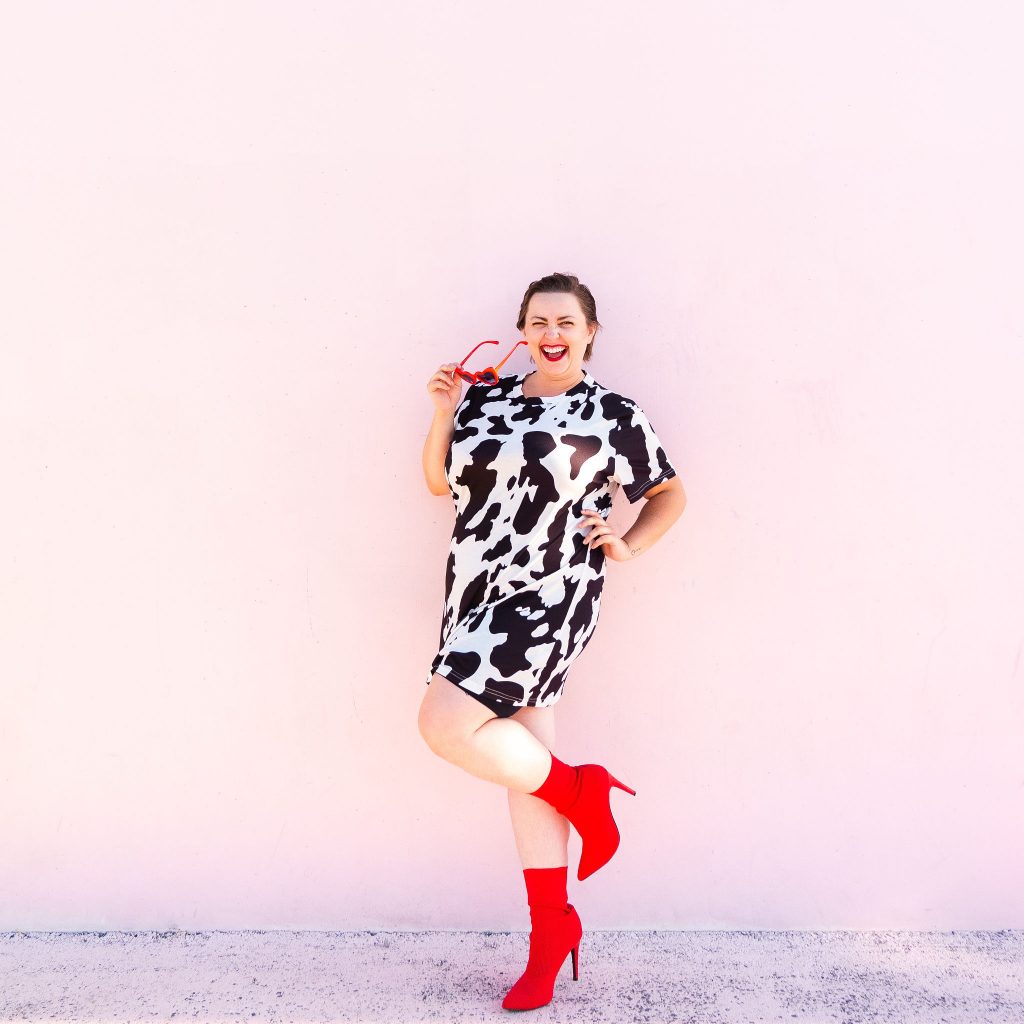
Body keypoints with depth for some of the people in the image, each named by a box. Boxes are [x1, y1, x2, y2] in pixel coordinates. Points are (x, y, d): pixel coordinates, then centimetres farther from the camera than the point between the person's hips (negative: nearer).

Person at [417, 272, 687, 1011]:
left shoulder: (613, 415, 0)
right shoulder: (487, 398, 11)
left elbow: (671, 493, 11)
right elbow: (439, 481, 15)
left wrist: (629, 547, -3)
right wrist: (444, 413, 2)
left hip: (547, 599, -5)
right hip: (480, 597, 6)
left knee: (446, 724, -19)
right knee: (522, 761, 10)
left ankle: (581, 790, 6)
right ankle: (553, 928, 25)